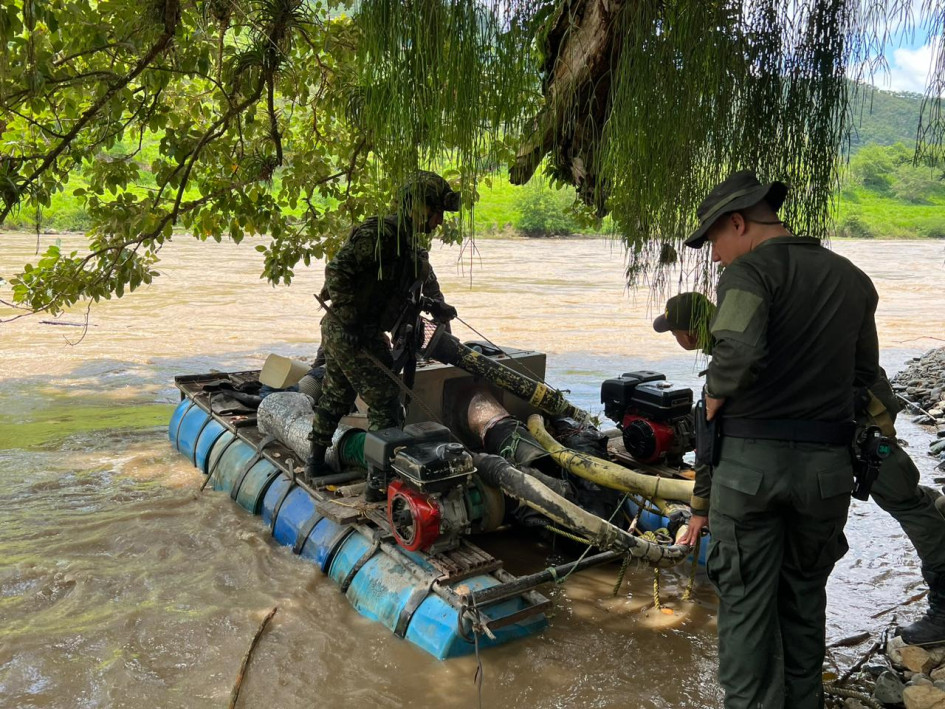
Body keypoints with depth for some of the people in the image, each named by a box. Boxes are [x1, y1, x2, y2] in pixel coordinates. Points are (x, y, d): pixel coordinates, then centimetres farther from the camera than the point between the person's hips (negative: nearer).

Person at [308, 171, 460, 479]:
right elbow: (336, 271, -25)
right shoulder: (379, 234, -20)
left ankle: (317, 460, 33)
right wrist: (353, 321, -24)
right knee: (385, 399, -2)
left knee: (335, 397, 19)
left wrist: (435, 305, 6)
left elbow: (426, 277, 25)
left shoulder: (412, 243, 11)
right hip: (353, 334, -10)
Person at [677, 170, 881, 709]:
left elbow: (740, 348, -28)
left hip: (750, 458, -5)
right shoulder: (854, 280, 10)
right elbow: (866, 376, 14)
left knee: (746, 602, 8)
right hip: (827, 462, 5)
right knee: (805, 595, 22)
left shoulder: (749, 272, -10)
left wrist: (716, 395, -11)